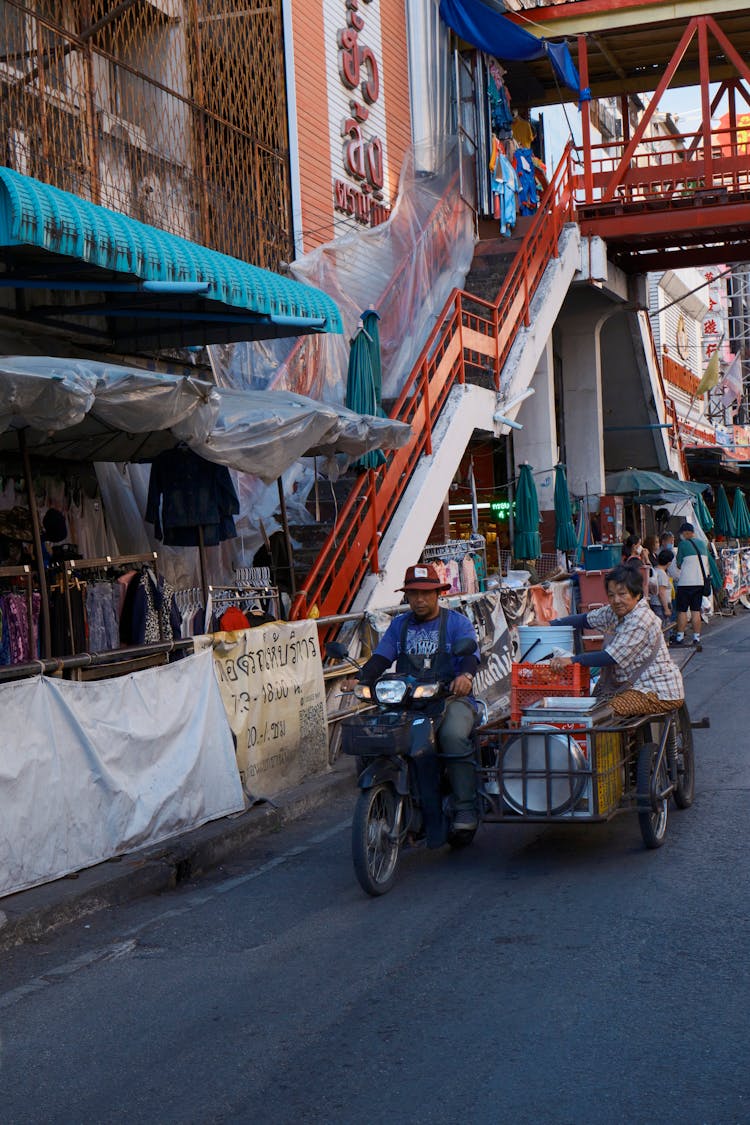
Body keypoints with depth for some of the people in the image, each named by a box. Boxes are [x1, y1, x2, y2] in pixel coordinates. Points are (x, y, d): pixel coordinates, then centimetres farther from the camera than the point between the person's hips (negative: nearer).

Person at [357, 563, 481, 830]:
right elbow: (381, 657, 9)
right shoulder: (399, 625, 20)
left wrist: (465, 675, -33)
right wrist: (361, 680, -12)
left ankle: (465, 808, -28)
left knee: (453, 735, -36)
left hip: (451, 697, -3)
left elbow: (470, 655, -8)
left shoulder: (457, 622, 7)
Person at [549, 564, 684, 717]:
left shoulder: (640, 620, -22)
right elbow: (586, 619, 15)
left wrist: (572, 660, -28)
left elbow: (611, 657, -26)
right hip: (637, 685, 9)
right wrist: (550, 624, 4)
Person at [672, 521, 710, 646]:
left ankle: (680, 637, 4)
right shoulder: (702, 544, 9)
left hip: (686, 583, -5)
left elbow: (678, 564, -3)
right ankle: (696, 637, 8)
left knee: (682, 610, 2)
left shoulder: (683, 544, -8)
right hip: (701, 582, 5)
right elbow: (706, 564, 16)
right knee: (696, 611, 9)